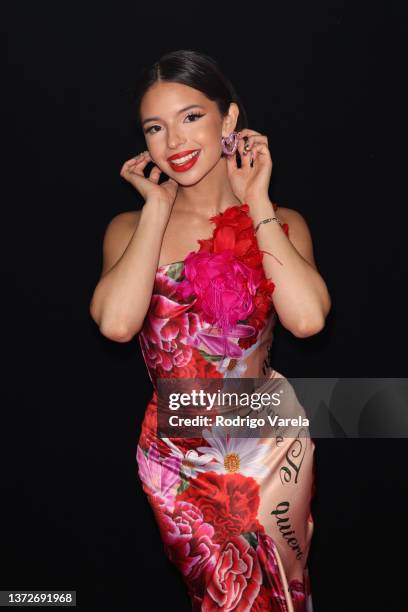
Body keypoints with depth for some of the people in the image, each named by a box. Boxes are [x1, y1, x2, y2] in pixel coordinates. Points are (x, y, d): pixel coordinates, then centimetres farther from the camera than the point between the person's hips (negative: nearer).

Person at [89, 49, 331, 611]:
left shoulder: (281, 223, -4)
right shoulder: (129, 227, -4)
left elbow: (307, 318, -24)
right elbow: (116, 323, -24)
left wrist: (257, 204, -14)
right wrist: (157, 210, -14)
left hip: (271, 446, 0)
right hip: (175, 455, 1)